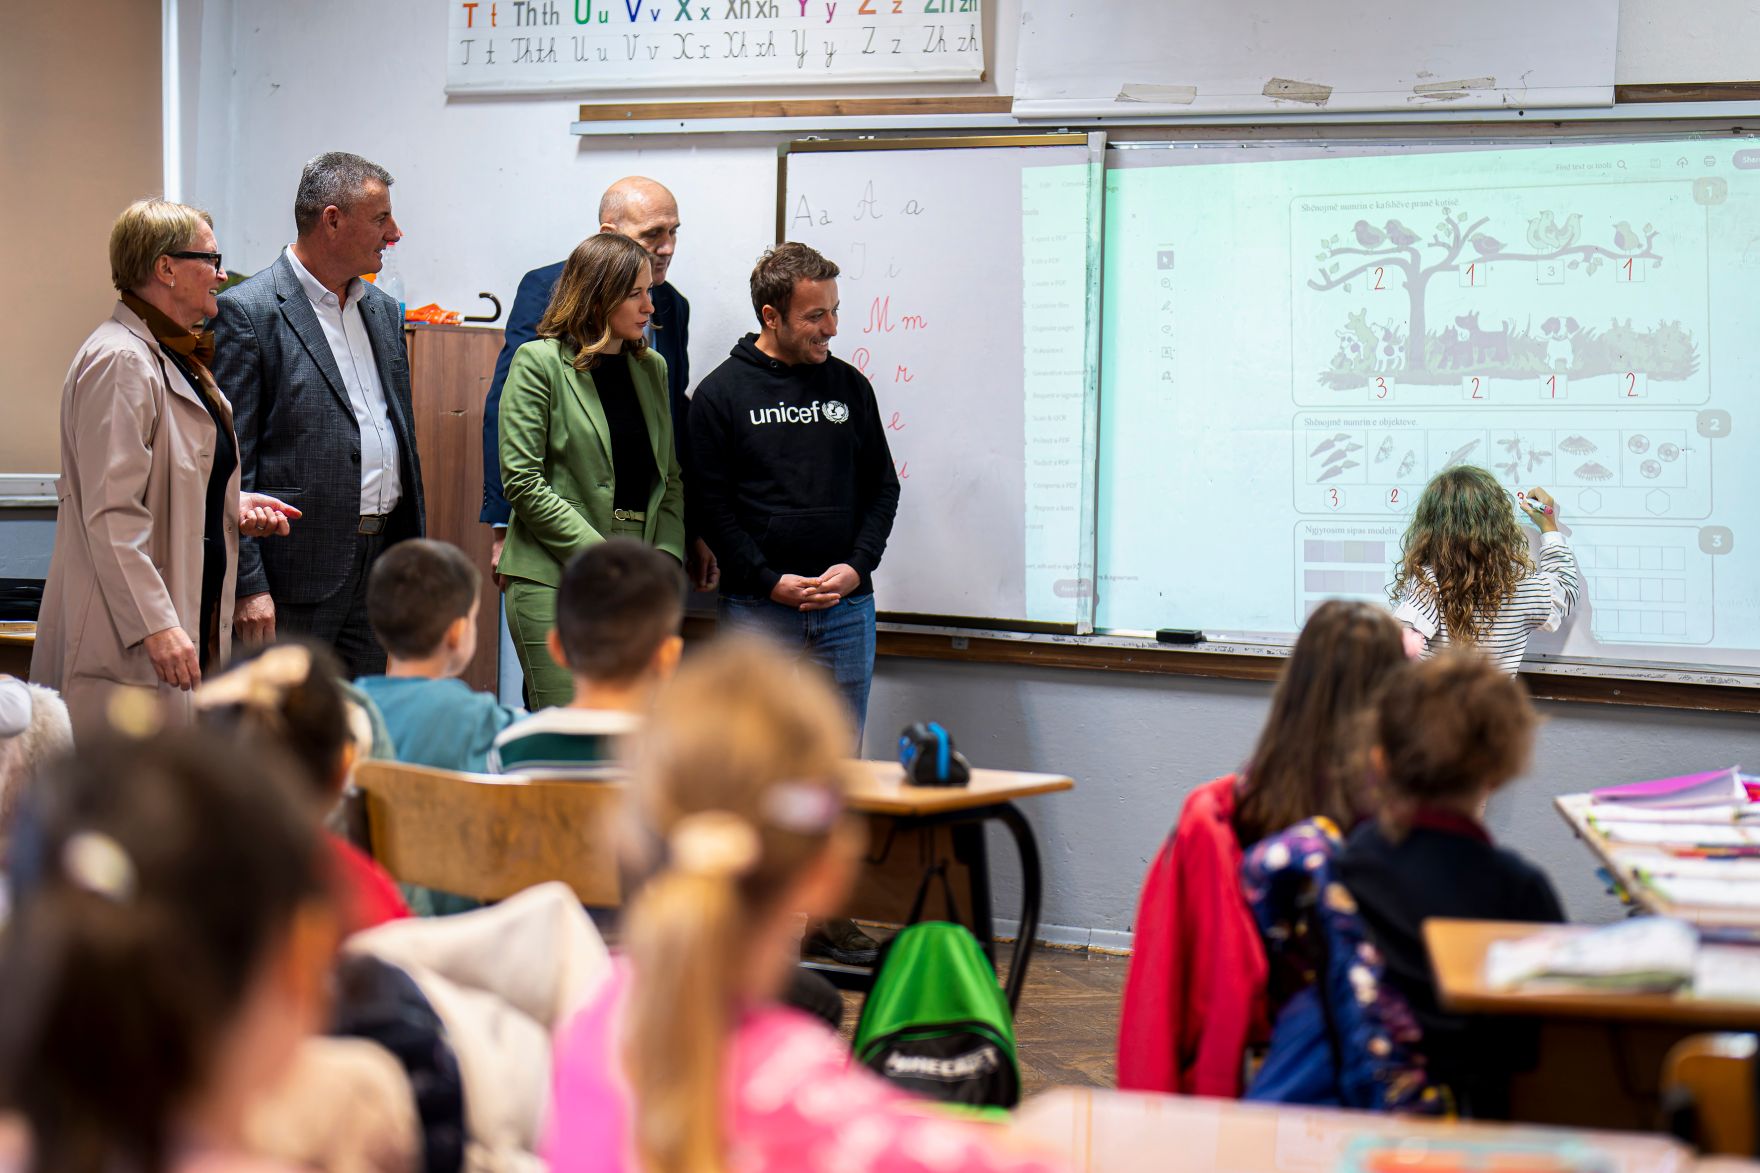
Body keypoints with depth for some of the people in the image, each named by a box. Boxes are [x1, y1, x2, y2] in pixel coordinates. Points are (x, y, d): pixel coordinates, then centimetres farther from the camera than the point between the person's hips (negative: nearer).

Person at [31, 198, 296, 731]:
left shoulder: (178, 357, 17)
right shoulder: (120, 362, -15)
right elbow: (111, 514, -21)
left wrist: (236, 506, 9)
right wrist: (155, 626, -25)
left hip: (190, 621, 10)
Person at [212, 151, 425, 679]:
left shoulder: (382, 310, 15)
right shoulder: (248, 312, -9)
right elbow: (230, 464, -12)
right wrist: (247, 586, -17)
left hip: (378, 561, 7)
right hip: (297, 572, -7)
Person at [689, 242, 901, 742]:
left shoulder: (850, 386, 11)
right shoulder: (720, 393, 0)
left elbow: (883, 487, 13)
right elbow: (711, 504, -3)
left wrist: (858, 566, -3)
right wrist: (770, 582, -11)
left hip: (847, 608, 3)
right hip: (756, 610, -3)